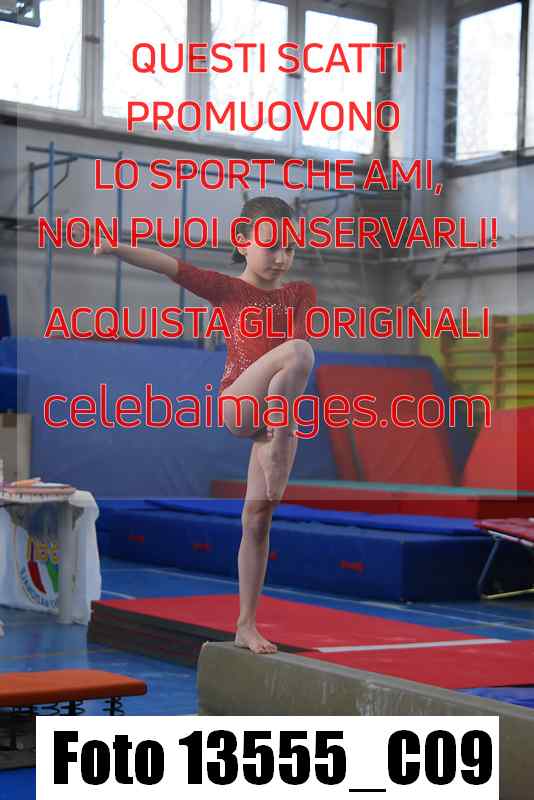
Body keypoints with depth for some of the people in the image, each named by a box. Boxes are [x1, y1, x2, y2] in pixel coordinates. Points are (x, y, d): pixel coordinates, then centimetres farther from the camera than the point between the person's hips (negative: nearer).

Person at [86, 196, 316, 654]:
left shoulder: (301, 293, 14)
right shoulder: (226, 289, 4)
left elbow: (299, 338, 1)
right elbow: (171, 268, -9)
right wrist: (118, 249, -24)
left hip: (278, 411, 4)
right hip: (237, 404, -4)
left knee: (259, 517, 5)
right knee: (298, 351, -31)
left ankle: (246, 626, 12)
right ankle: (278, 445, -31)